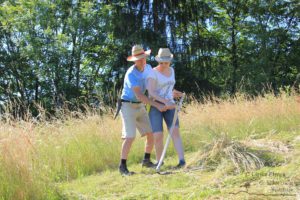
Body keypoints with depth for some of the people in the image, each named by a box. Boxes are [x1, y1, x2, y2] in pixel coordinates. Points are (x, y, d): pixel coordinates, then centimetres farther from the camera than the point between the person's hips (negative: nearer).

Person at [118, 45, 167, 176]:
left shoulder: (148, 68, 0)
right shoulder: (131, 74, -25)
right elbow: (139, 95, -31)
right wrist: (157, 105, -35)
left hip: (140, 106, 7)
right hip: (128, 106, -7)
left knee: (151, 133, 3)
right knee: (130, 137, -16)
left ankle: (146, 160, 20)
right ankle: (122, 166, -5)